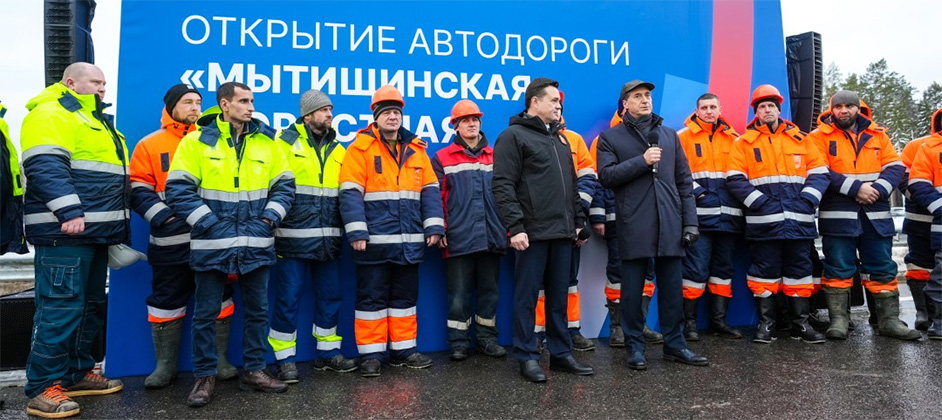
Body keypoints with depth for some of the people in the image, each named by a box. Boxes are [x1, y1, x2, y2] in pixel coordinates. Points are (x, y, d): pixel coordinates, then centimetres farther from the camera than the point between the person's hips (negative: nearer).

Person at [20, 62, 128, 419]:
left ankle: (76, 373, 25)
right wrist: (69, 211, -29)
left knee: (91, 304, 14)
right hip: (64, 231, -10)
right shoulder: (50, 114, -6)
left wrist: (117, 225, 26)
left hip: (94, 230, 10)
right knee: (60, 306, -8)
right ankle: (43, 388, 1)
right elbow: (45, 166, -20)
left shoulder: (96, 120, 25)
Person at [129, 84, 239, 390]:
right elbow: (139, 191, 0)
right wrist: (165, 218, -14)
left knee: (219, 299, 7)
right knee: (167, 302, 7)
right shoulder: (149, 145, 6)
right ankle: (165, 365, 19)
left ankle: (220, 359, 19)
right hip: (170, 241, -1)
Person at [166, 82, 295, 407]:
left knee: (258, 311, 11)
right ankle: (204, 376, 22)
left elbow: (284, 185, 9)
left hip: (256, 245, 3)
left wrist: (269, 218, -4)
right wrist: (209, 223, -13)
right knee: (206, 314, 6)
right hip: (212, 244, -3)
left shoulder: (266, 141, 7)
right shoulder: (196, 141, -2)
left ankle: (254, 370, 26)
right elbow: (178, 190, -6)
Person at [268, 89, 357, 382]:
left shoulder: (337, 149, 13)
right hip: (292, 237, -5)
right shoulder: (285, 141, -2)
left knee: (330, 296, 12)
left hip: (328, 239, 5)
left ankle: (328, 352, 26)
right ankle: (285, 359, 15)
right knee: (287, 298, 1)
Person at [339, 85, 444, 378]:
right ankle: (371, 355, 15)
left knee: (405, 297, 13)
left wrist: (434, 225, 2)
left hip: (409, 241, 5)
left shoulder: (416, 149, 12)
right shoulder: (361, 147, -3)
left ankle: (403, 350, 25)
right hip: (374, 240, -4)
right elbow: (350, 193, -9)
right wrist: (356, 232, -16)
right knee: (372, 298, 4)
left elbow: (430, 189, 11)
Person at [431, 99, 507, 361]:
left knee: (489, 289, 11)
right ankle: (458, 342, 14)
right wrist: (439, 230, -7)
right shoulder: (442, 158, 4)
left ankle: (487, 338, 23)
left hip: (491, 238, 3)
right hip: (459, 239, -3)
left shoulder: (495, 157, 13)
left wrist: (508, 228, 10)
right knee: (459, 292, 2)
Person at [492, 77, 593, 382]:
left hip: (563, 233, 7)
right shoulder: (513, 136, -4)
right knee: (527, 297, 1)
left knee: (559, 297, 13)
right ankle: (527, 357, 12)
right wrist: (515, 227, -18)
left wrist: (579, 222, 17)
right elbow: (503, 186, -12)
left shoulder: (560, 139, 20)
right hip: (532, 233, -7)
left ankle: (561, 353, 23)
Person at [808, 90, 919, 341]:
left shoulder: (877, 135, 14)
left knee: (882, 268, 8)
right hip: (837, 214, -4)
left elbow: (895, 167, 7)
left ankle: (889, 320, 16)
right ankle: (838, 319, 7)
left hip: (876, 214, 4)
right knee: (838, 268, 0)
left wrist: (879, 189, -12)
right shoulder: (819, 137, 1)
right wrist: (856, 188, -17)